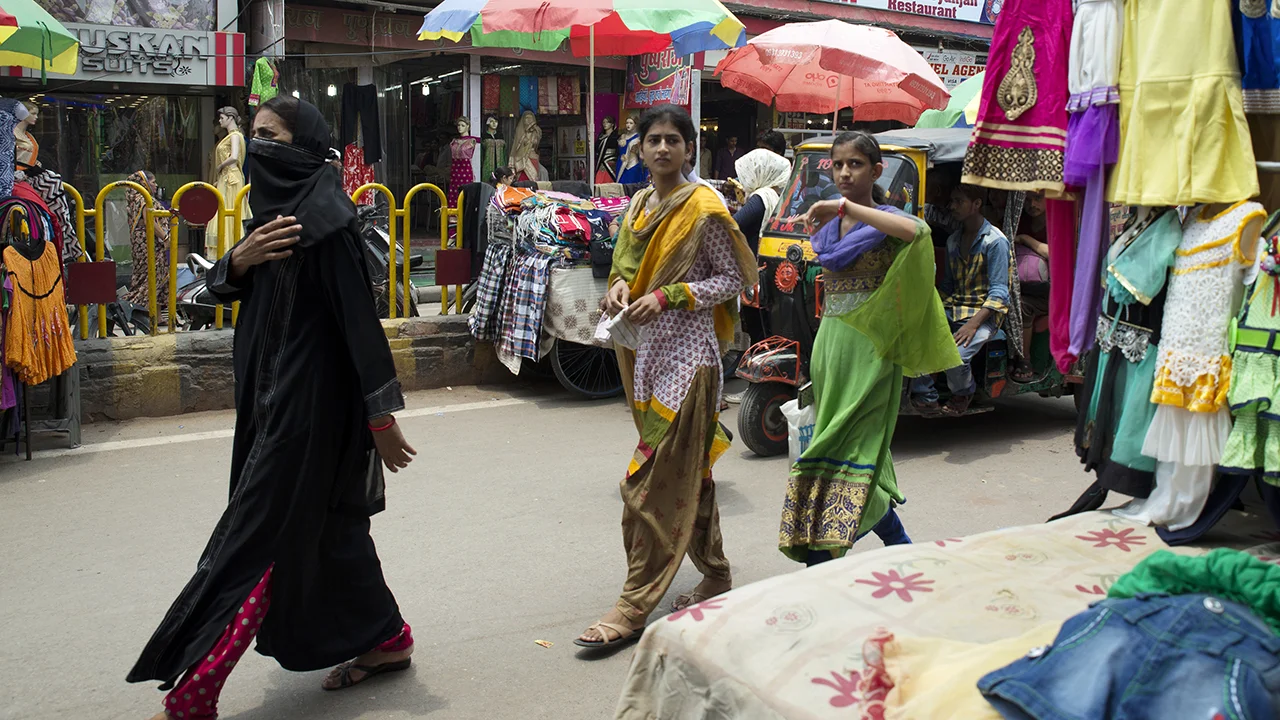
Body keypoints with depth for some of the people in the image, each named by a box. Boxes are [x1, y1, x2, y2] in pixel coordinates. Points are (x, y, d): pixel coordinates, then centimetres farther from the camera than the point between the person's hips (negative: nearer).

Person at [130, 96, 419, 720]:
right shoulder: (275, 208, 11)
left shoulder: (323, 218, -17)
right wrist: (240, 259, -9)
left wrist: (382, 413, -19)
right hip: (274, 393, 9)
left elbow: (359, 316, -19)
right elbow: (224, 287, 14)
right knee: (328, 525, 17)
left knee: (254, 540, -4)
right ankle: (387, 639, 32)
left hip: (310, 401, -9)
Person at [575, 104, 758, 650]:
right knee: (687, 470, 17)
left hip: (687, 354, -8)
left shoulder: (703, 208, -8)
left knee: (656, 481, -8)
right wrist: (620, 285, 0)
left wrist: (669, 296, -17)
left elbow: (733, 278, -7)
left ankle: (634, 607, -3)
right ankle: (716, 575, 31)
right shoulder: (638, 206, 13)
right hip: (646, 353, 8)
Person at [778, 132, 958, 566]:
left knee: (846, 454, -10)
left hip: (868, 349, -7)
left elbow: (918, 230, -31)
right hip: (829, 344, 7)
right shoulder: (828, 226, 14)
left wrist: (847, 207, -32)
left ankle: (820, 559, -7)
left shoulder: (884, 222, -7)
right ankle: (901, 547, 23)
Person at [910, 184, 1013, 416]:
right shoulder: (953, 240, 18)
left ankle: (963, 395, 4)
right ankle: (924, 395, -12)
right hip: (952, 308, 6)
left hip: (984, 313, -6)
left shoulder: (995, 241, -6)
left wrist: (973, 324, -23)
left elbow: (999, 292, -11)